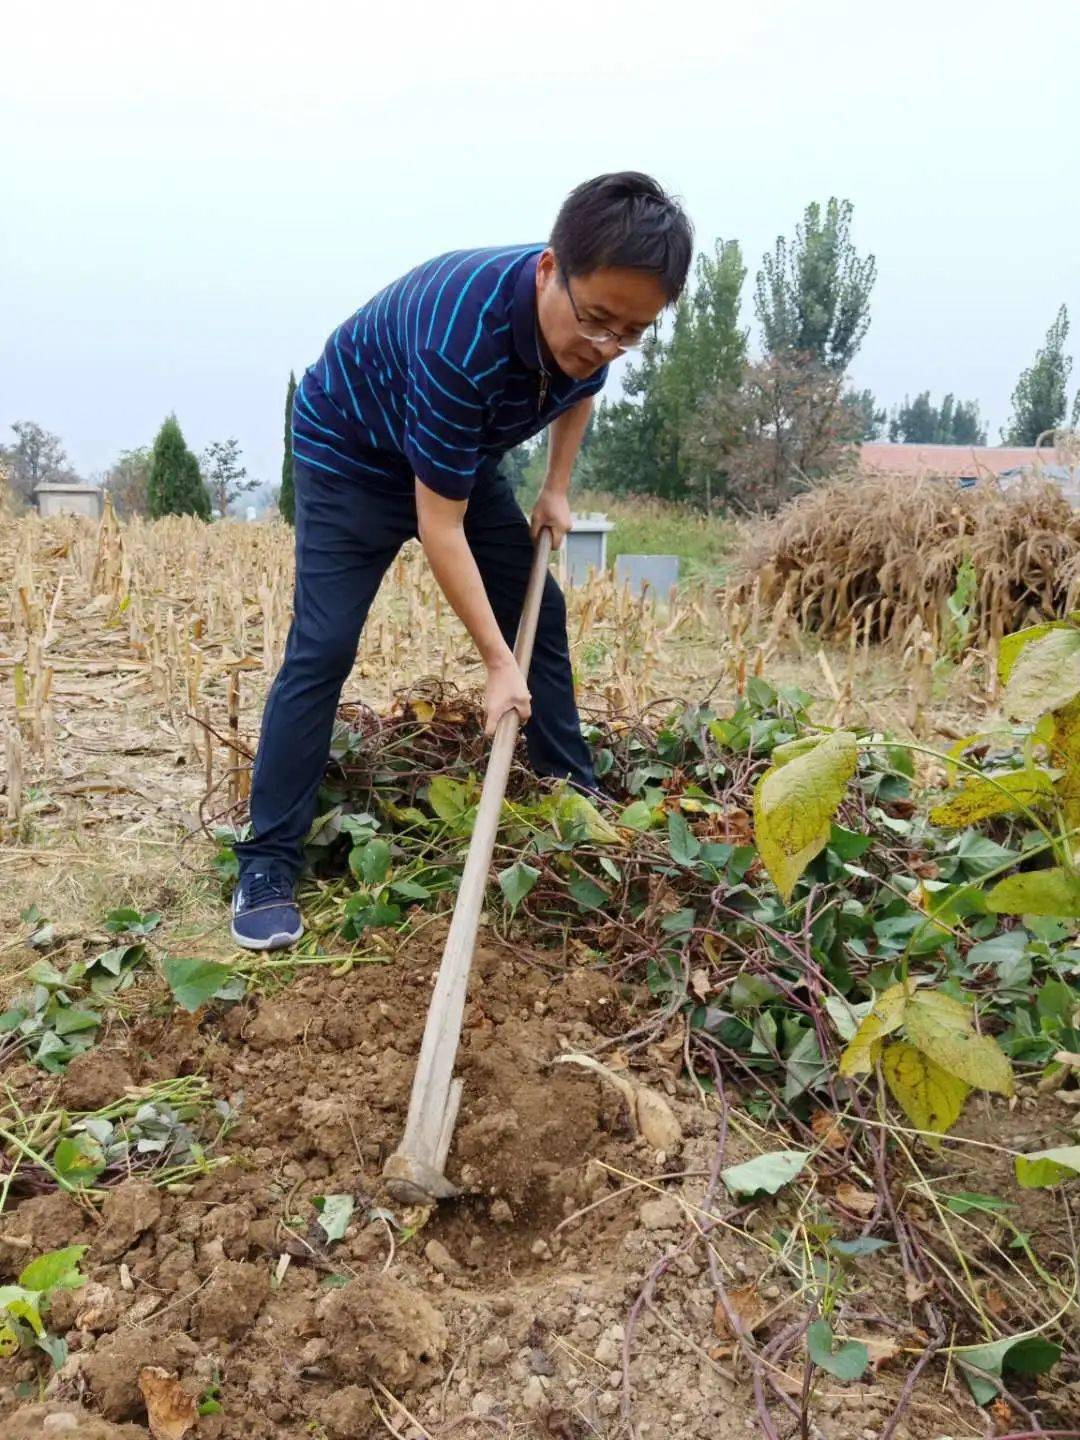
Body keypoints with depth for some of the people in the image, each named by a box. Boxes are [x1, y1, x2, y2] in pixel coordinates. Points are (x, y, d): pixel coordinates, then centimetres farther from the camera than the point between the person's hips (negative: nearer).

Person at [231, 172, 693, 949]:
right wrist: (499, 665, -32)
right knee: (322, 648, -16)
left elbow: (581, 387, 8)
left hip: (462, 453, 7)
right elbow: (439, 525, -35)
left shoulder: (592, 316, -20)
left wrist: (557, 490, -2)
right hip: (352, 451, -7)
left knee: (541, 613, 6)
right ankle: (267, 864, -7)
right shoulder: (464, 334, -41)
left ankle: (579, 802, 22)